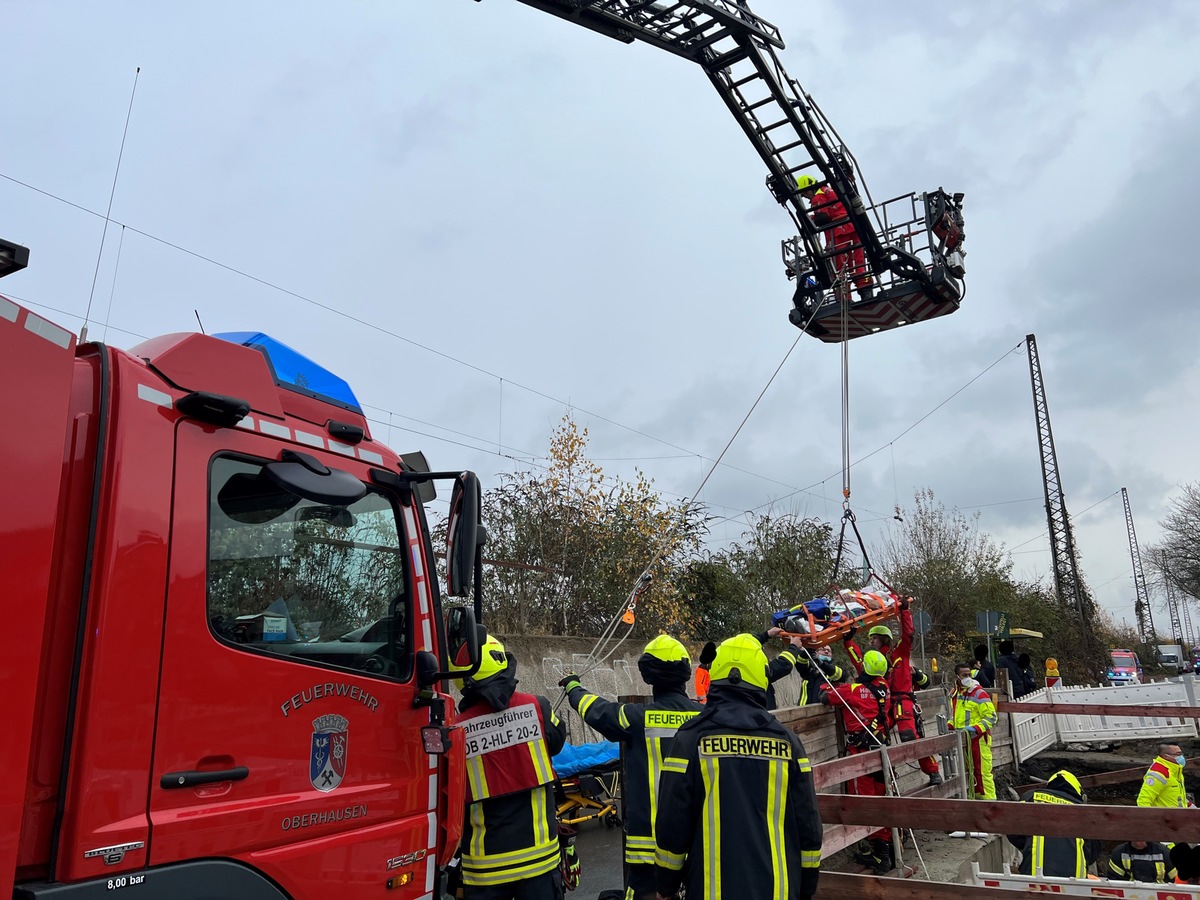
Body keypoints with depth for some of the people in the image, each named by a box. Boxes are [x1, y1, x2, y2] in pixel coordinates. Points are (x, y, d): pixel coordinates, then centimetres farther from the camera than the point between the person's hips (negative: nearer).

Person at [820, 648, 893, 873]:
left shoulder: (853, 690, -11)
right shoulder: (884, 689, 4)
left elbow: (825, 697, -2)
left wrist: (826, 688, 21)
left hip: (861, 751, -6)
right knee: (880, 798, 15)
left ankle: (877, 851, -2)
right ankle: (887, 845, 23)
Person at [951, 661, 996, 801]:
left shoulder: (979, 693, -11)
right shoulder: (954, 694, 11)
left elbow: (990, 717, -12)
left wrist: (975, 729, -21)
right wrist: (949, 726, 10)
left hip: (978, 738, -7)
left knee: (982, 772, -6)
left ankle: (988, 799, 2)